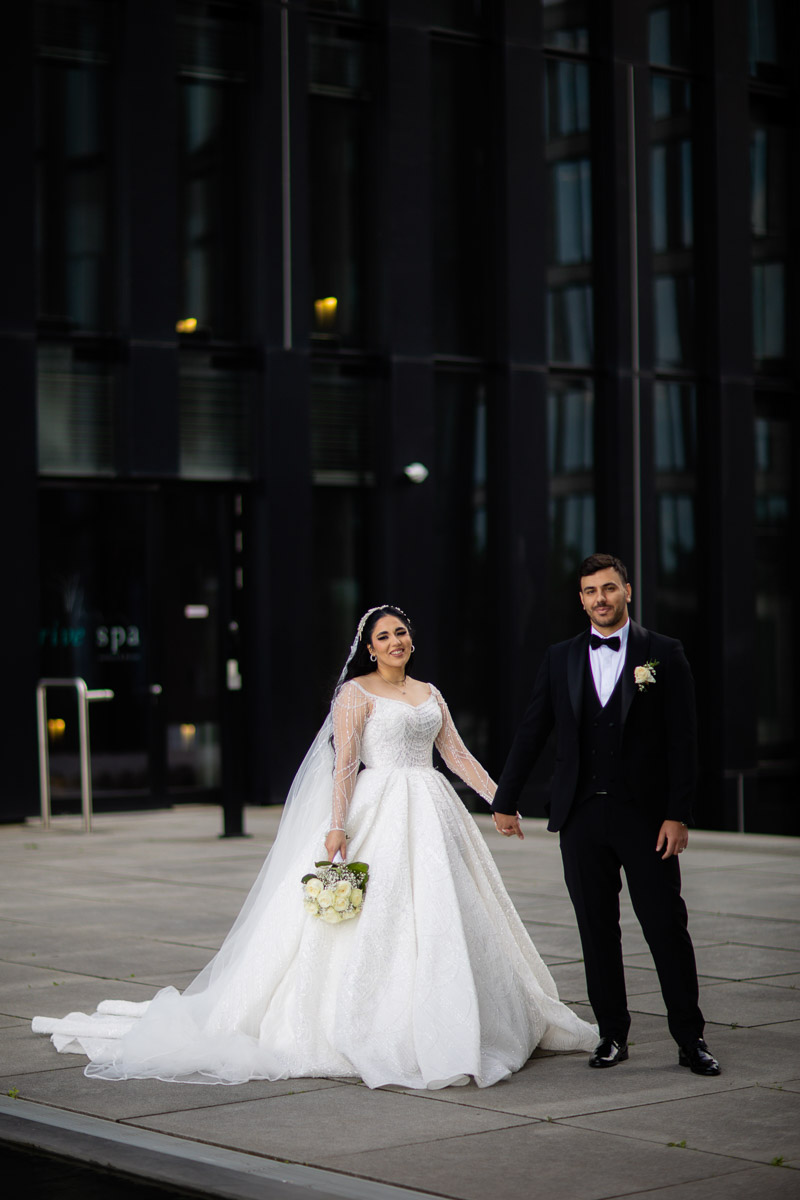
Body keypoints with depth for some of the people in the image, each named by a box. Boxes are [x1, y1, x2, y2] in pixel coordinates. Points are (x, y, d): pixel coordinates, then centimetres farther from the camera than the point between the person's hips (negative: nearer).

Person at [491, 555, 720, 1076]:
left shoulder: (664, 654, 0)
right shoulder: (561, 659, 9)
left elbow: (682, 740, -3)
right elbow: (532, 734, 13)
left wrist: (678, 814, -9)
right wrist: (506, 801, 14)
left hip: (646, 816, -3)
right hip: (582, 817, 3)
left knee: (667, 927, -2)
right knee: (597, 930, 6)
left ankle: (691, 1038, 6)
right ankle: (613, 1034, 16)